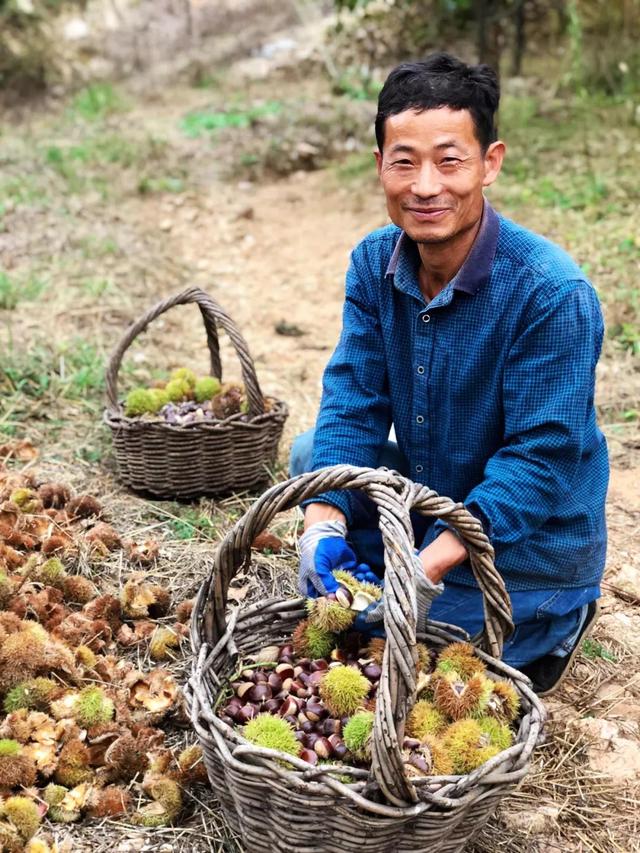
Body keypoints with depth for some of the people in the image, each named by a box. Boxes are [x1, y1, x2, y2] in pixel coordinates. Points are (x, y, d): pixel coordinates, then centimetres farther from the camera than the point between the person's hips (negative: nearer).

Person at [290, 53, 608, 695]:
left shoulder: (552, 293, -29)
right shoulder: (374, 263, -9)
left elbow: (543, 458, -28)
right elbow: (354, 401, -11)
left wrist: (430, 567, -36)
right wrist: (324, 522, -28)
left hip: (530, 533, -6)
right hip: (426, 492, 6)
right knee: (311, 454, -6)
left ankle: (558, 618, 13)